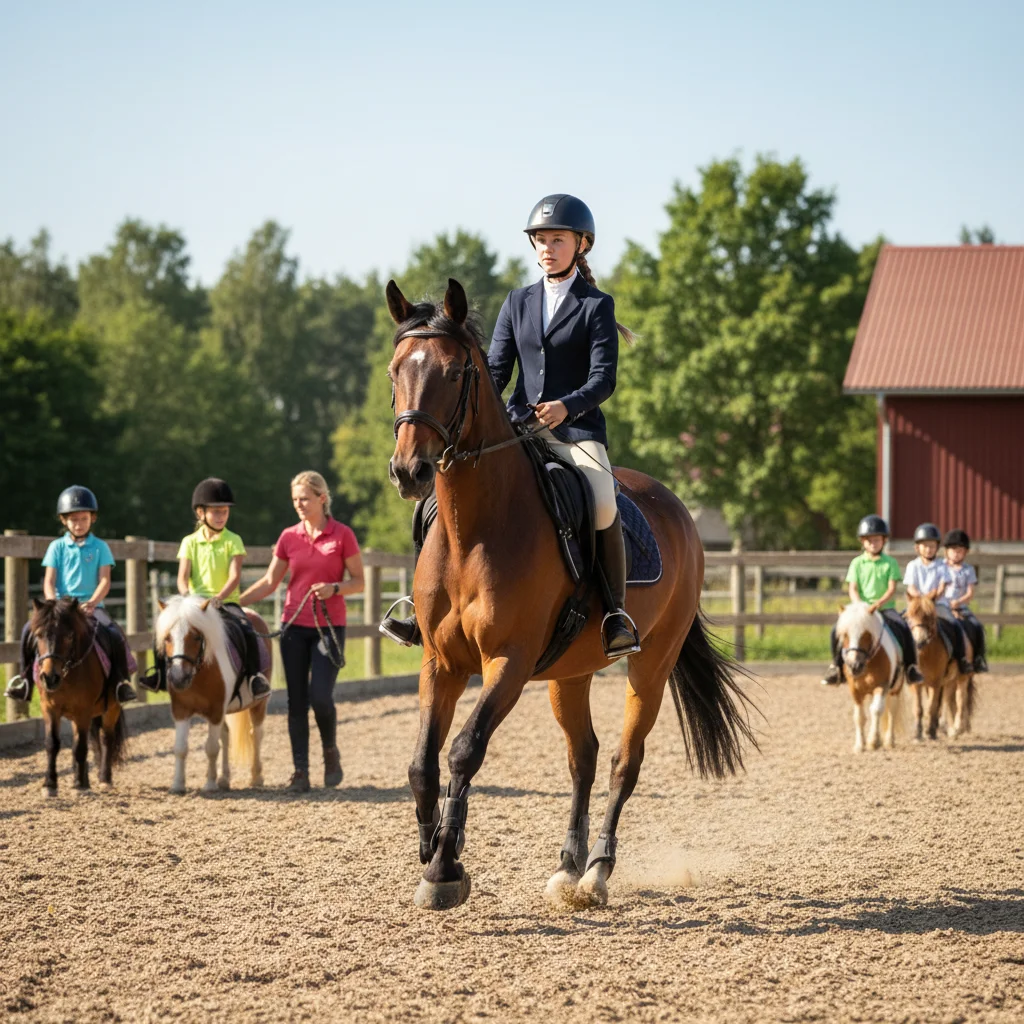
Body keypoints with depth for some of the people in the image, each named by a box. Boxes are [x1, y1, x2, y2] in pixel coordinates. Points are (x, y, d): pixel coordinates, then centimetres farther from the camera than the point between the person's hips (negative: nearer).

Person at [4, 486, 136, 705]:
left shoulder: (100, 547, 5)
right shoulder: (57, 547, 7)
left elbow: (104, 581, -3)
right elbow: (49, 582, 2)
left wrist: (92, 603, -21)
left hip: (92, 605, -1)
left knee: (115, 635, -28)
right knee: (30, 629, -22)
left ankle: (121, 681, -10)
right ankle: (25, 677, -4)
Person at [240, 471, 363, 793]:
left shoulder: (342, 535, -4)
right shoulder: (289, 537, 5)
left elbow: (358, 582, 0)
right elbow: (269, 582, 9)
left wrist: (334, 588, -20)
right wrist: (233, 603, 0)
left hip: (329, 626, -3)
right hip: (294, 626, 3)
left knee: (320, 696, -13)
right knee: (296, 701, 2)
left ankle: (331, 752, 15)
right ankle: (300, 772, 6)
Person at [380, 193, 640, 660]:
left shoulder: (596, 306, 2)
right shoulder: (518, 302, 15)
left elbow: (603, 378, -7)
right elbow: (496, 368, 11)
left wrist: (566, 406, -26)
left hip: (577, 430, -4)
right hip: (519, 429, 4)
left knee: (603, 504, -30)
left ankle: (617, 614, -20)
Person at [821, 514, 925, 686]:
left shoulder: (890, 563, 4)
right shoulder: (857, 563, 7)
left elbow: (892, 588, -5)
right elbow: (853, 589, 0)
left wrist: (880, 603, -23)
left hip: (885, 607, -1)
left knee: (904, 629, -28)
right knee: (837, 631, -19)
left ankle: (910, 666, -12)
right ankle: (837, 665, 1)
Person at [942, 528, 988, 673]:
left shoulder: (968, 570, 10)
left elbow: (970, 593, 2)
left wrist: (958, 602, -18)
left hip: (961, 608, 1)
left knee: (976, 627, -21)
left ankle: (978, 658, -10)